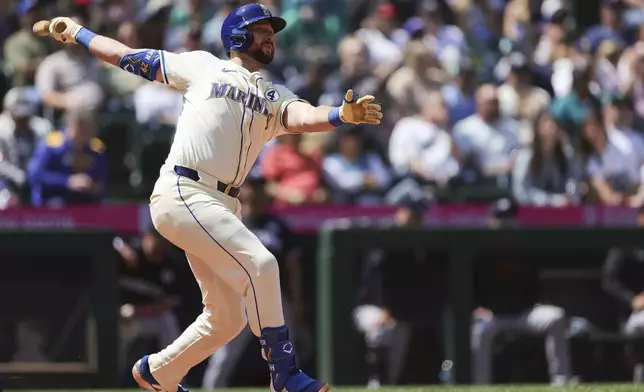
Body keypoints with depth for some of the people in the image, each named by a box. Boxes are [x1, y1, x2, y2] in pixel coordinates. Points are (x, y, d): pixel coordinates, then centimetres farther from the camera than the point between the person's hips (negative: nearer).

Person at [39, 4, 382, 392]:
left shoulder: (275, 97, 17)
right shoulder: (204, 66, 9)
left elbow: (305, 117, -5)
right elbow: (131, 57, 17)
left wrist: (343, 115, -26)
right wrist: (78, 33, 20)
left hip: (223, 206, 7)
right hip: (182, 193, -7)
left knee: (228, 316, 9)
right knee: (259, 264, -22)